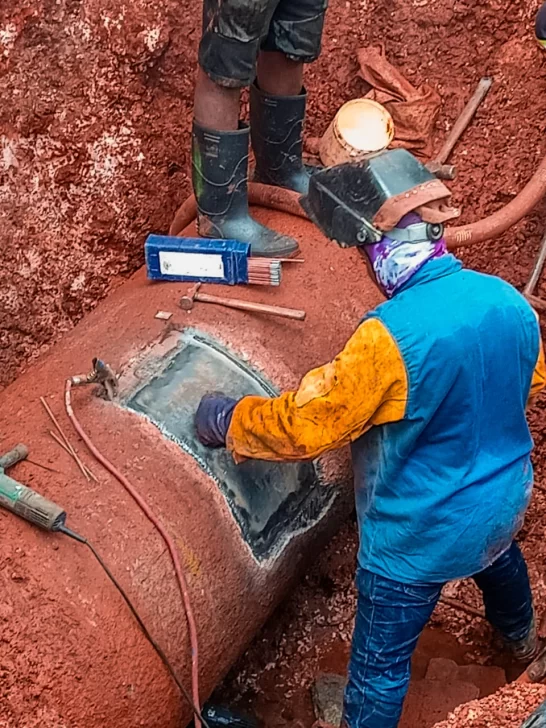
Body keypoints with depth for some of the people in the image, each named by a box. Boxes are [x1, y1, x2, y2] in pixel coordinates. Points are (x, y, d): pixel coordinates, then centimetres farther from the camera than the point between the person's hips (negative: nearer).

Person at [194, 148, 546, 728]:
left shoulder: (391, 337, -35)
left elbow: (302, 425, -27)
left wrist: (225, 420, -10)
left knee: (381, 663, 13)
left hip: (420, 536, -8)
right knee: (498, 559, 40)